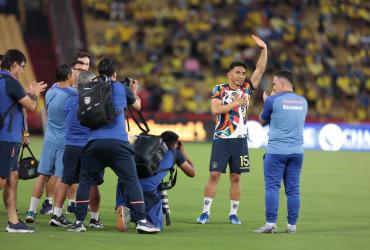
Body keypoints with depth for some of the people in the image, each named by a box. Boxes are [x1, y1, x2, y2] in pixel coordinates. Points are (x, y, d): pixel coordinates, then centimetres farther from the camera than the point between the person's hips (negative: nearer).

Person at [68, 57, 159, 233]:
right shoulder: (119, 87, 8)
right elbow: (137, 105, 23)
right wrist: (134, 91, 43)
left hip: (94, 142, 2)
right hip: (117, 142, -2)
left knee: (85, 180, 12)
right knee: (131, 181, 0)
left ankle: (79, 221, 6)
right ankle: (141, 221, -7)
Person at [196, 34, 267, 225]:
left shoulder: (247, 89, 8)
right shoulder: (219, 90, 1)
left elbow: (260, 70, 0)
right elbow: (215, 109, -14)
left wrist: (264, 49, -9)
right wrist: (235, 103, -15)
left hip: (240, 139, 3)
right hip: (221, 139, -2)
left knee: (235, 177, 5)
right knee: (214, 175, -4)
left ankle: (233, 213, 10)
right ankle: (206, 211, 1)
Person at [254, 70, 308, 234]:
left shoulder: (273, 100, -5)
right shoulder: (303, 101, 10)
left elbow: (263, 121, 9)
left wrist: (266, 102, 24)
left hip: (276, 152, -4)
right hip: (297, 152, 4)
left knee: (272, 187, -2)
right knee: (293, 189, 6)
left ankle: (270, 223, -7)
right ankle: (292, 225, 6)